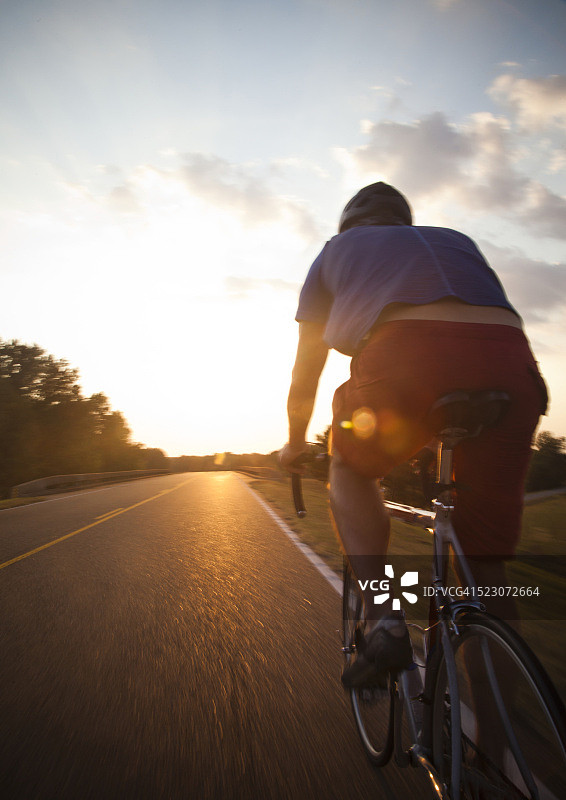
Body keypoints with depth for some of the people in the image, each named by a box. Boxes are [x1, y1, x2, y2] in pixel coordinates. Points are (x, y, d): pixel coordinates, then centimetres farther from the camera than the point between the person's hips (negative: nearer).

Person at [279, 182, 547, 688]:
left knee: (351, 472, 24)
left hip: (406, 358, -3)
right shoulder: (457, 240, 38)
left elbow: (305, 376, 31)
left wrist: (295, 445, 44)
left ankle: (385, 618, 8)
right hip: (511, 368, 4)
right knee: (485, 560, 13)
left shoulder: (336, 252, 30)